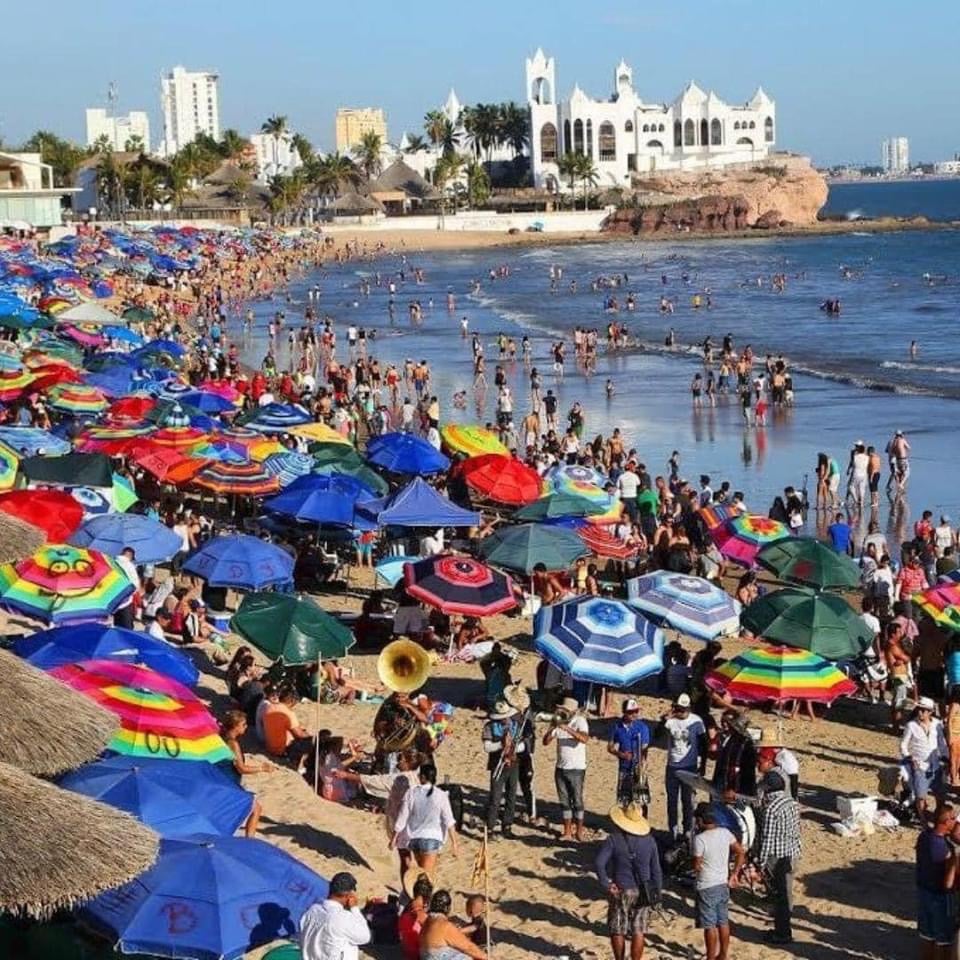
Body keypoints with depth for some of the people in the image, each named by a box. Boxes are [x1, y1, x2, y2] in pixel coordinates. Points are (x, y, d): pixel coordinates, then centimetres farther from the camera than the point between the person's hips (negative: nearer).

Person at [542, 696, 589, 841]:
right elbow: (546, 742, -3)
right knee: (564, 801, 9)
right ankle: (567, 832, 16)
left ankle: (579, 831, 12)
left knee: (577, 800, 2)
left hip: (576, 769, -5)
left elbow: (584, 739, -30)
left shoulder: (580, 721, -11)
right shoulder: (558, 722, 3)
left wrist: (567, 729, -38)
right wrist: (552, 728, -20)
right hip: (561, 768, 5)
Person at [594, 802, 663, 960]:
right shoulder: (649, 841, -2)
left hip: (620, 891, -2)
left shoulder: (614, 839, -12)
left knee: (617, 931, 12)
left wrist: (606, 884, -11)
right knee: (638, 932, 7)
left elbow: (599, 863, -21)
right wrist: (657, 893, 10)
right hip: (643, 893, 2)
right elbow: (656, 870, 2)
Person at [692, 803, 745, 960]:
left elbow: (696, 867, -16)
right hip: (723, 884, 6)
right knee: (723, 922, 18)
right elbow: (741, 853, 5)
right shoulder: (725, 833, -2)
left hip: (707, 887, -6)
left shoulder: (699, 839, -21)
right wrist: (734, 875, 9)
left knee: (710, 926, 4)